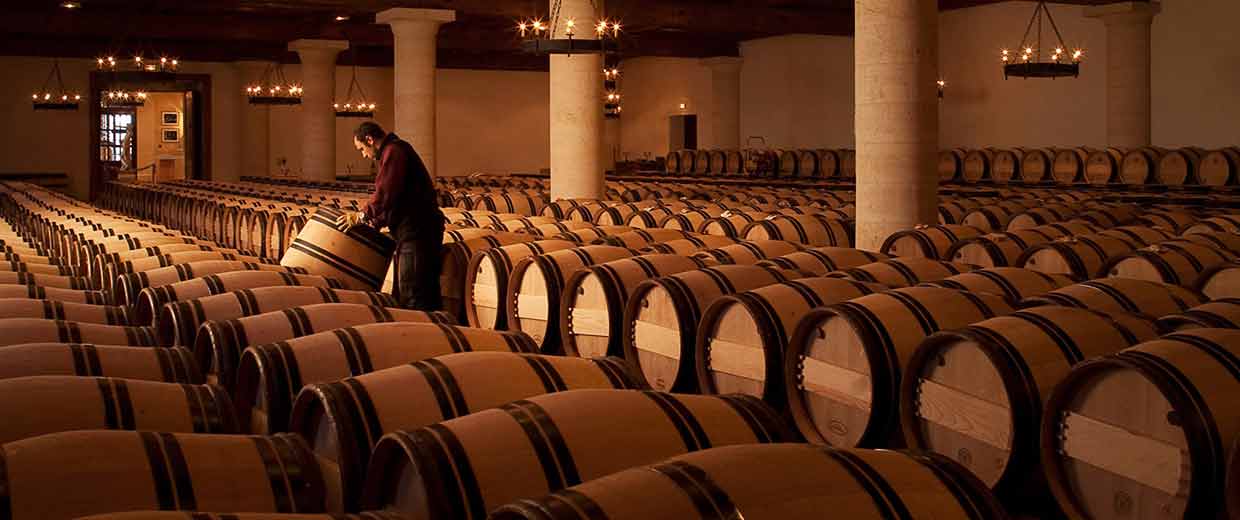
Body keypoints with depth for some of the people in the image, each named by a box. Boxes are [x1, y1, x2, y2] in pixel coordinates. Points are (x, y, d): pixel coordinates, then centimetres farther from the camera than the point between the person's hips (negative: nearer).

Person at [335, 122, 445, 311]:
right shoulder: (395, 151, 23)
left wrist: (362, 216, -10)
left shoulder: (393, 151, -11)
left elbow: (386, 193, -20)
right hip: (413, 231, 11)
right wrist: (375, 221, 17)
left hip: (417, 231, -11)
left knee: (414, 296, -10)